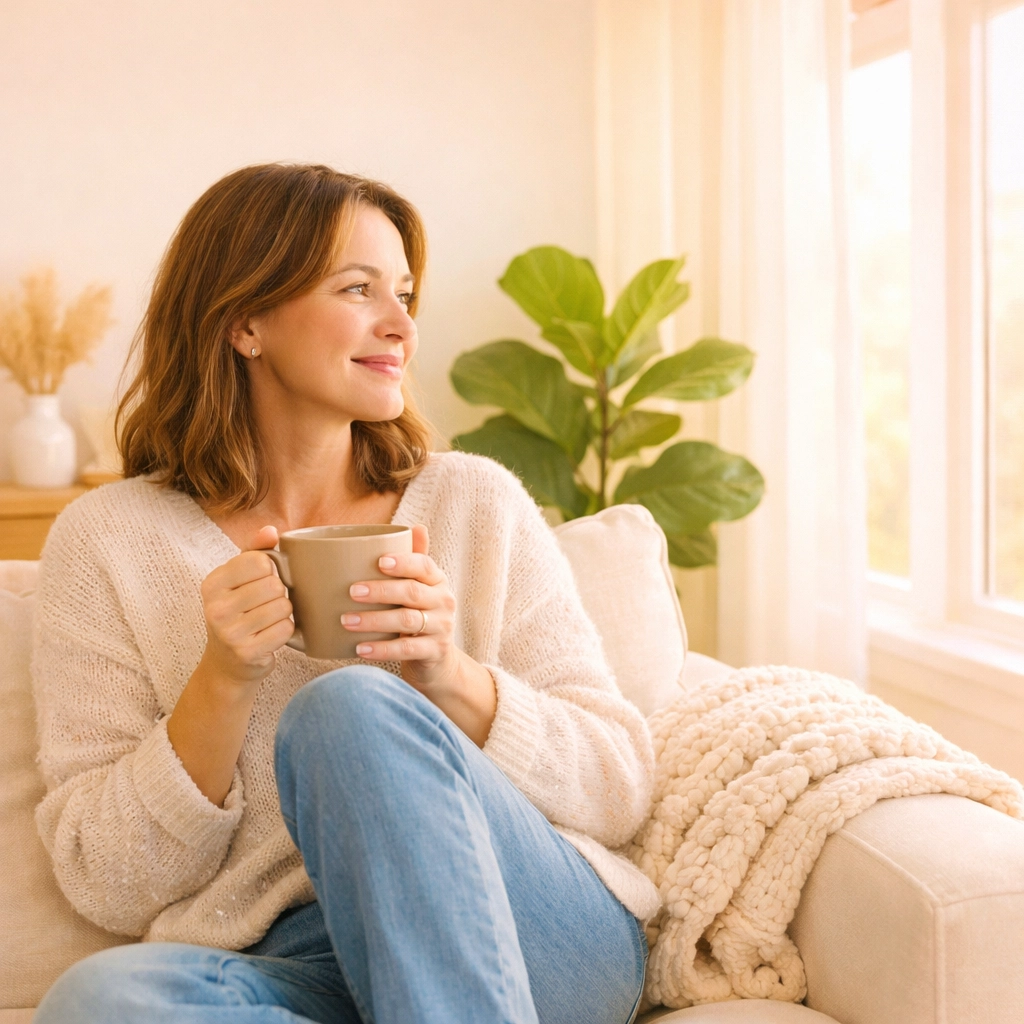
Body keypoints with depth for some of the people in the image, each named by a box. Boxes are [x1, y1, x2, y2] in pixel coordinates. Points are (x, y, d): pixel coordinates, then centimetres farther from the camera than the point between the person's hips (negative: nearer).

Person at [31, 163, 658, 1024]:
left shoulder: (476, 501, 8)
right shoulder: (107, 542, 6)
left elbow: (621, 792, 6)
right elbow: (107, 886, 3)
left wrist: (454, 679, -12)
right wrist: (222, 681, -12)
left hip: (552, 946, 1)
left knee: (351, 709, -27)